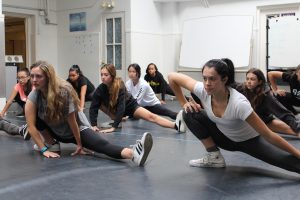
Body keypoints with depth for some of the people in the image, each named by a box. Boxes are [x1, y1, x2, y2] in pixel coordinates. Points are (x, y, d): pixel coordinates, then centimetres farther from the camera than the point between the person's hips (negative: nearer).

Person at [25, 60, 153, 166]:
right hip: (56, 132, 4)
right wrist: (44, 150, -25)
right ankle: (51, 143, 0)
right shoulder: (33, 96, -20)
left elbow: (72, 120, -23)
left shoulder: (64, 91, -28)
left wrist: (79, 145, -17)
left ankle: (134, 154, -51)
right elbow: (31, 125, -20)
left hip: (78, 129, -3)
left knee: (101, 144, -30)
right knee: (36, 116, -22)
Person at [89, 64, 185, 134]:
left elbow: (121, 107, -36)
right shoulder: (100, 89, -22)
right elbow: (93, 108, -18)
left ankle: (176, 125, -38)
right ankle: (116, 120, 18)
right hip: (114, 109, 6)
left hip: (129, 105, -6)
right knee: (98, 101, -3)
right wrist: (94, 125, -31)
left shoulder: (120, 85, -32)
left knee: (151, 116, -24)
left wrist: (114, 127, -42)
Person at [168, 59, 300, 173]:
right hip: (225, 138, 5)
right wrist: (184, 103, -11)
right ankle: (214, 157, -5)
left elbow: (268, 135, -32)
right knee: (190, 114, -17)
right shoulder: (202, 90, -26)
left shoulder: (239, 104, -39)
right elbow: (172, 77, -12)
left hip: (249, 141, -4)